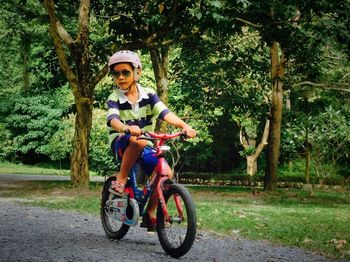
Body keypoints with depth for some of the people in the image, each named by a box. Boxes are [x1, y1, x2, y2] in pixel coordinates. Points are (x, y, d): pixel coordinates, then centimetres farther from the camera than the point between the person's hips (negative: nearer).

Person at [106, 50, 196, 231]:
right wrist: (126, 128, -50)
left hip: (146, 144, 4)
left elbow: (164, 113, -14)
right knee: (138, 141, -39)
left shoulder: (148, 95, 1)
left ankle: (150, 213, 0)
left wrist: (184, 126, -33)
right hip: (121, 143, -4)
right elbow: (112, 119, -26)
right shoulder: (114, 98, -6)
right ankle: (120, 180, -21)